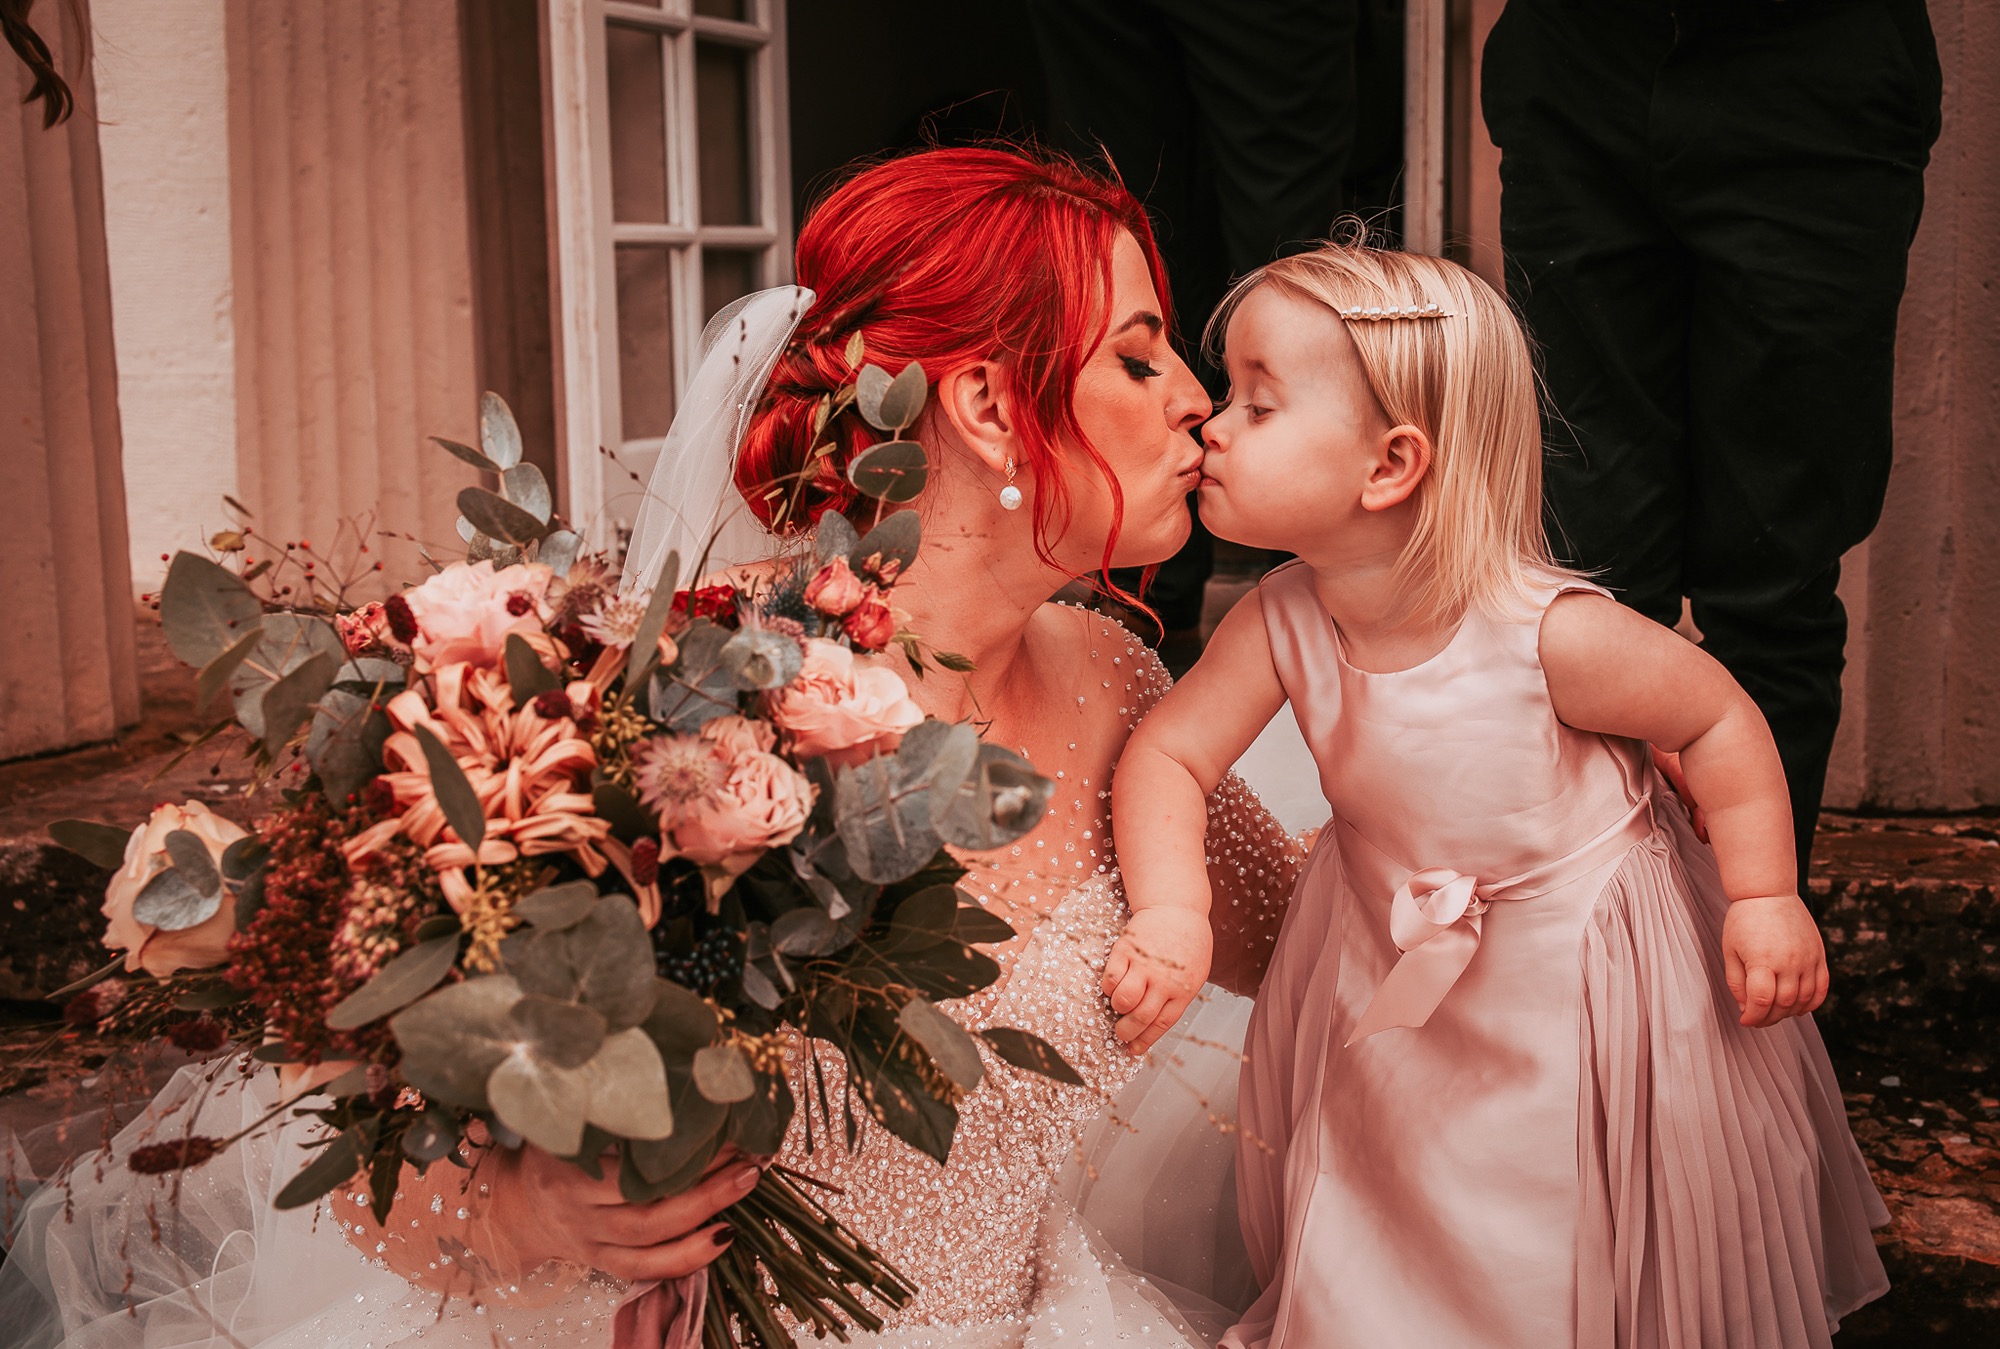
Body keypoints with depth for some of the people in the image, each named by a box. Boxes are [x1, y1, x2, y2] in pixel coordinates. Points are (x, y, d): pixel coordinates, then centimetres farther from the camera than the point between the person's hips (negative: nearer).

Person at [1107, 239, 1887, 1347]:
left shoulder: (1546, 633, -31)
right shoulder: (1282, 622, -19)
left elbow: (1717, 718, -17)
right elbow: (1168, 754, -17)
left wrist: (1765, 897, -14)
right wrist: (1172, 913, -33)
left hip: (1576, 970, -3)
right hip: (1389, 978, 4)